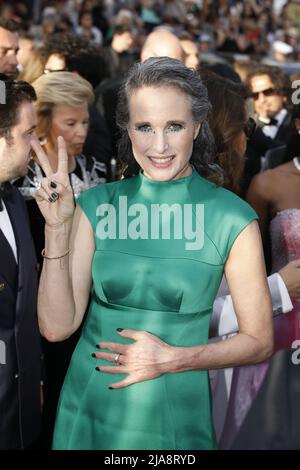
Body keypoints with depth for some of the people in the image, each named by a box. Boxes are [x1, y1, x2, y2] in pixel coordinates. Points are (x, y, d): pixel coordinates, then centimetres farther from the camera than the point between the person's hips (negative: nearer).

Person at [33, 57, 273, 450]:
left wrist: (172, 359, -14)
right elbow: (56, 326, -7)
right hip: (89, 411, 2)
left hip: (176, 417, -2)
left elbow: (259, 341, -3)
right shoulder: (97, 205, -4)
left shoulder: (232, 218, -10)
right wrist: (57, 228, -16)